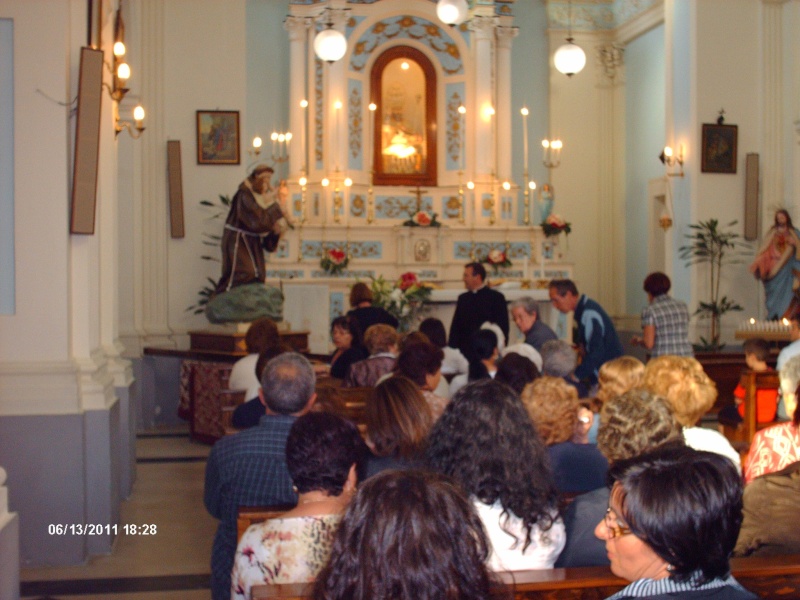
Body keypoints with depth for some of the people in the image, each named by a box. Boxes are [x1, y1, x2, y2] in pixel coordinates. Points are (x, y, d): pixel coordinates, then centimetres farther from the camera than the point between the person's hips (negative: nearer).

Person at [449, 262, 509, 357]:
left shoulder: (496, 297, -1)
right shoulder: (463, 298, 13)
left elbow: (502, 327, -4)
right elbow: (455, 327, 12)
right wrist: (452, 348, 1)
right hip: (465, 351, 4)